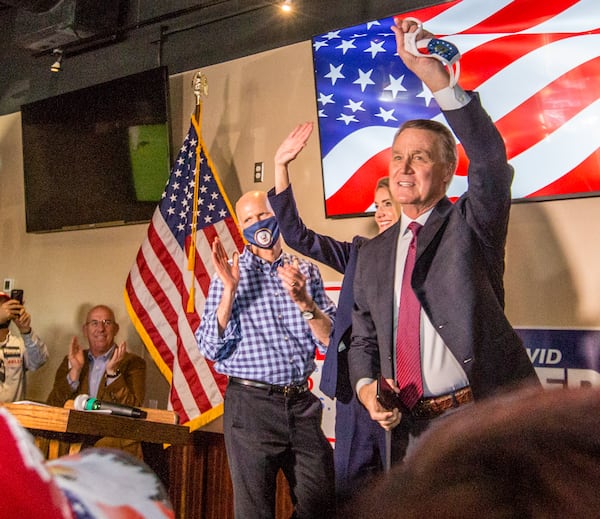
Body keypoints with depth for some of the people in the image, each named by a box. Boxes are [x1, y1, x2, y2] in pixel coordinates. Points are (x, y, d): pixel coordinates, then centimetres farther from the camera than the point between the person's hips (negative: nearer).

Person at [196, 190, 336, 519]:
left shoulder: (306, 272, 8)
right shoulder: (230, 274, 1)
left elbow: (330, 341, 2)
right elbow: (210, 349, -5)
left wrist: (303, 300, -13)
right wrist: (229, 291, -16)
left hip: (301, 403, 3)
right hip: (251, 403, -3)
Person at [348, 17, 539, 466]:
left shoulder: (472, 224, -1)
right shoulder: (373, 256, 12)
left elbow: (491, 159, -20)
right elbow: (363, 342, 16)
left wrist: (437, 78, -30)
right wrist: (366, 388, -6)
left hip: (485, 419, -4)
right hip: (411, 429, 4)